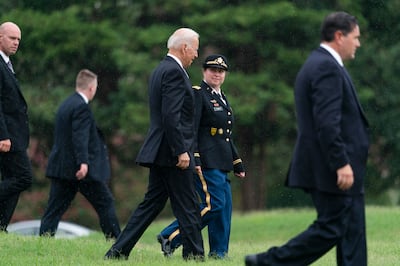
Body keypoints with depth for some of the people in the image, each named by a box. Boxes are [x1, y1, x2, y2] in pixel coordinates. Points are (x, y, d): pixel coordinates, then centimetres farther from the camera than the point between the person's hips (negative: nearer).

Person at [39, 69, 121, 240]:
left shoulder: (66, 104, 15)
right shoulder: (81, 107, -13)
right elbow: (80, 137, -24)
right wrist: (83, 162, -32)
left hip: (61, 166, 8)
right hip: (83, 169, -8)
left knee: (55, 207, 5)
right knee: (105, 203, 3)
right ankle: (115, 240, 6)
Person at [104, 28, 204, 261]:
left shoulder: (161, 70, 18)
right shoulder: (174, 72, -14)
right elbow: (171, 116, -22)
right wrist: (181, 151, -22)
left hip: (160, 152, 10)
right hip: (172, 153, -10)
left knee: (152, 204, 10)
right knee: (187, 208, -3)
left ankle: (118, 252, 8)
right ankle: (194, 255, 1)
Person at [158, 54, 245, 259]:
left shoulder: (221, 98, 20)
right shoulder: (197, 94, -7)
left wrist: (237, 164, 22)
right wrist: (194, 159, -23)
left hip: (220, 162, 9)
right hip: (206, 161, -9)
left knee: (225, 207, 6)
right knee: (214, 204, -15)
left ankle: (219, 253, 10)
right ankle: (170, 238, -10)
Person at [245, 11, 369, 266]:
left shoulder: (316, 64, 18)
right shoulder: (327, 67, -15)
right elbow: (327, 122, -23)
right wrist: (342, 163, -24)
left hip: (326, 166, 10)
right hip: (332, 168, -10)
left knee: (351, 232, 8)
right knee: (330, 229, -7)